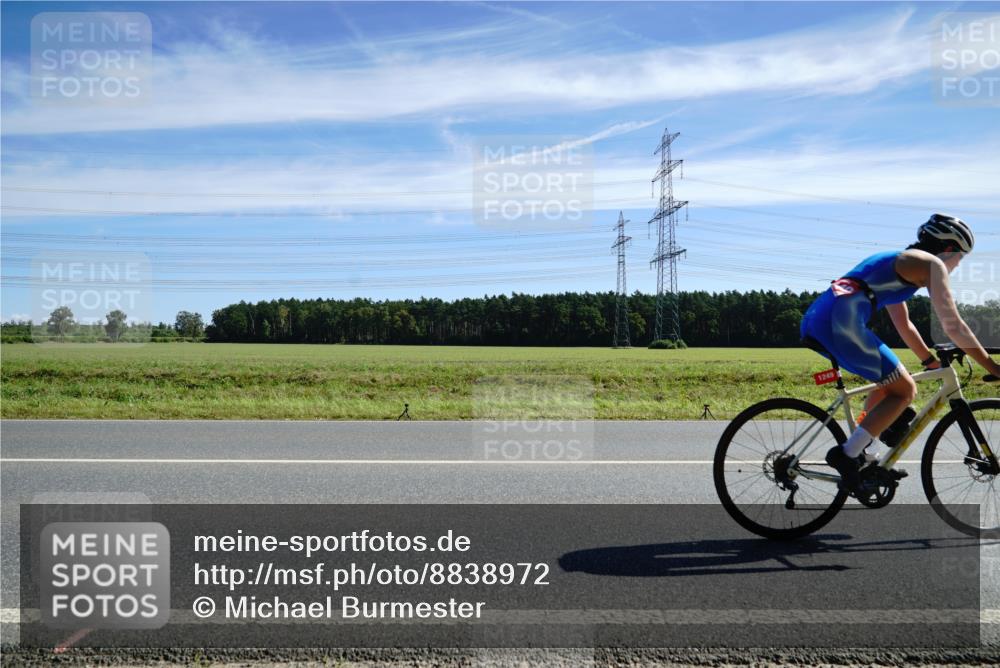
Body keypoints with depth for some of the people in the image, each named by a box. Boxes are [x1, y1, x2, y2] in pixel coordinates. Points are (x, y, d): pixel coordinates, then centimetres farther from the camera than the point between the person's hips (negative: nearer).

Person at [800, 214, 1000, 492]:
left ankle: (857, 451, 25)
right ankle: (846, 455, -1)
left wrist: (933, 361, 42)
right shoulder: (931, 263, 6)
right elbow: (953, 325, -1)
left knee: (892, 381, 26)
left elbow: (904, 326, 39)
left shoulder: (897, 262, 33)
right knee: (904, 390, 5)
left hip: (815, 320, 9)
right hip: (840, 323, -9)